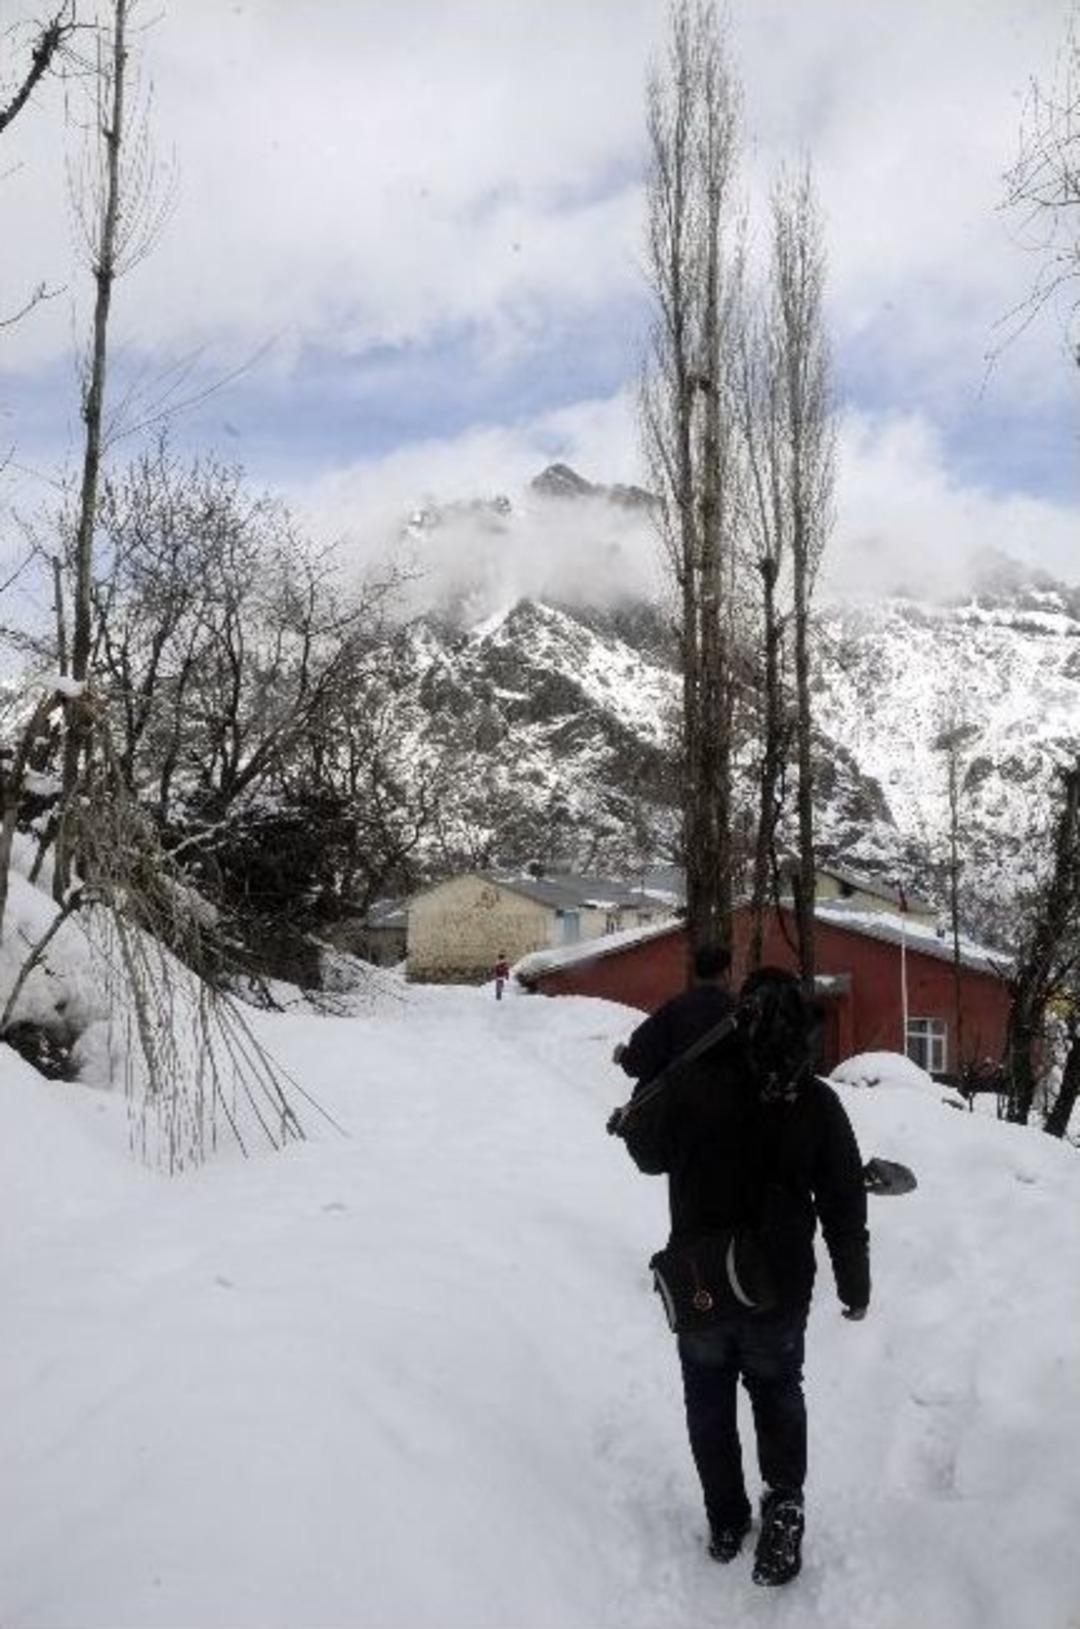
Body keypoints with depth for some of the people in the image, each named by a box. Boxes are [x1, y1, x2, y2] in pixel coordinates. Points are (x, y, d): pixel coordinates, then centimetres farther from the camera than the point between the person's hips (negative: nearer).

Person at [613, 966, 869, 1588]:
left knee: (710, 1401, 21)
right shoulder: (818, 1102, -13)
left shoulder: (693, 1086, -19)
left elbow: (650, 1152, 0)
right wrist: (855, 1287, 10)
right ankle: (784, 1500, 8)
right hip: (782, 1291, 1)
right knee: (778, 1391, 24)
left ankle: (726, 1520, 28)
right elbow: (845, 1208, -5)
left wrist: (630, 1121, 21)